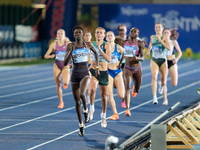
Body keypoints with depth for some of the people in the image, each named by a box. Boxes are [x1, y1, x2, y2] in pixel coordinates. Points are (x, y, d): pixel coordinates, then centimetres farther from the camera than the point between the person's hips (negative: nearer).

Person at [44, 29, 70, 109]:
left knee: (65, 83, -23)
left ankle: (66, 83, 16)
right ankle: (61, 102, 16)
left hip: (65, 65, -2)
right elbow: (46, 56, -3)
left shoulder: (68, 43, -6)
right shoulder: (53, 44, -2)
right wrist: (51, 56, -25)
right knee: (58, 85, 2)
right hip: (57, 66, 2)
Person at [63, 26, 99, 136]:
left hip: (85, 74, -1)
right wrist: (70, 51, -20)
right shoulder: (71, 46, -1)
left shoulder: (88, 44, 2)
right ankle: (81, 126, 18)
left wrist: (97, 67, 18)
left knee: (81, 93, -32)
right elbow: (65, 63, -6)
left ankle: (86, 110, -3)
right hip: (75, 75, 1)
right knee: (77, 102, 5)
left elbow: (95, 53, 23)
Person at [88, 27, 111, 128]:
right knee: (92, 89, -31)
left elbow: (108, 59, -20)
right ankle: (91, 108, -10)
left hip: (103, 72, 0)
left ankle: (103, 116, 31)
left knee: (103, 96, 10)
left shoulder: (106, 45, -5)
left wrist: (99, 48, -24)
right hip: (93, 71, 0)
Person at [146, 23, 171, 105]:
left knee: (163, 82, 6)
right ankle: (154, 97, -35)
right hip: (154, 60, 1)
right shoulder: (152, 37, 8)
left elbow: (169, 48, -21)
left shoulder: (165, 37, -4)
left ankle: (165, 99, 29)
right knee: (154, 77, -27)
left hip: (163, 61, -1)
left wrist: (160, 40, -24)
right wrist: (148, 51, 18)